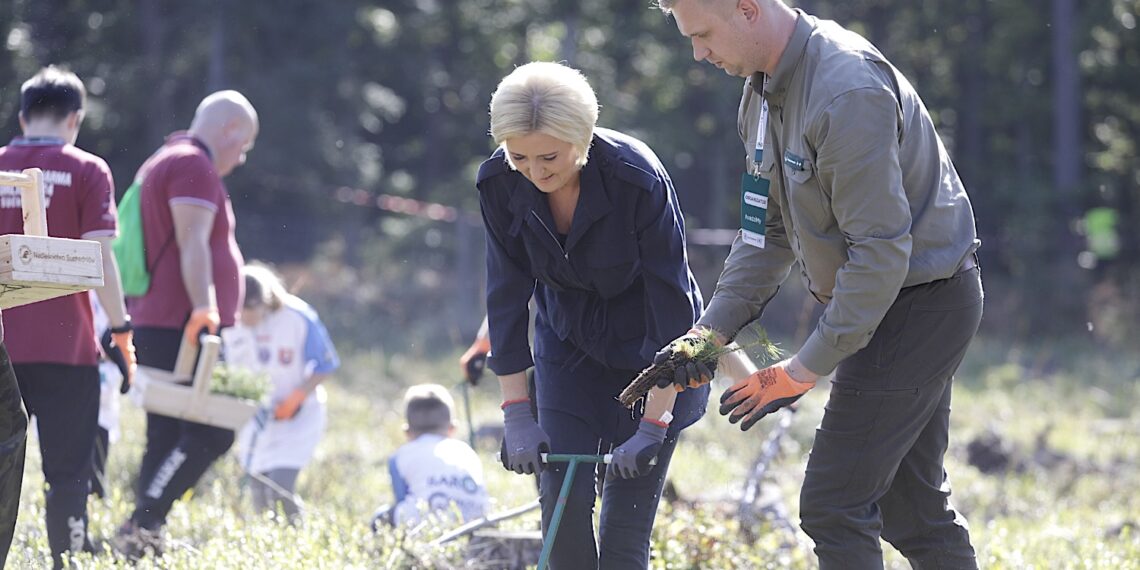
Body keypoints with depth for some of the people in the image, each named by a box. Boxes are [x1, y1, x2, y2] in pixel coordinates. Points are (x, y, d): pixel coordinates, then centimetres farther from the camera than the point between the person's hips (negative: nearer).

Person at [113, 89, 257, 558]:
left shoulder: (160, 163, 25)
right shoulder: (195, 166, -8)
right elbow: (193, 244, -20)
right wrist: (205, 307, -29)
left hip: (156, 326, 11)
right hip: (183, 327, -11)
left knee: (167, 440, 8)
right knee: (210, 434, -15)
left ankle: (145, 537, 4)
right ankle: (142, 525, -22)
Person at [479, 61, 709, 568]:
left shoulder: (639, 179, -31)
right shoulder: (499, 184, -19)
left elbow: (672, 304, -27)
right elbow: (507, 297, -11)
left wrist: (653, 426, -28)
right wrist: (515, 413, -13)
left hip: (649, 349, -4)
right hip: (569, 345, 4)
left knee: (625, 520, -9)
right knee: (563, 503, -7)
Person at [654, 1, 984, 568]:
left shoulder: (848, 92, -27)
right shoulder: (764, 91, 5)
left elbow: (881, 248, -28)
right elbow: (766, 230, 12)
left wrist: (805, 369, -23)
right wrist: (709, 332, 0)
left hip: (922, 302, -10)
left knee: (833, 508, -11)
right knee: (911, 506, 15)